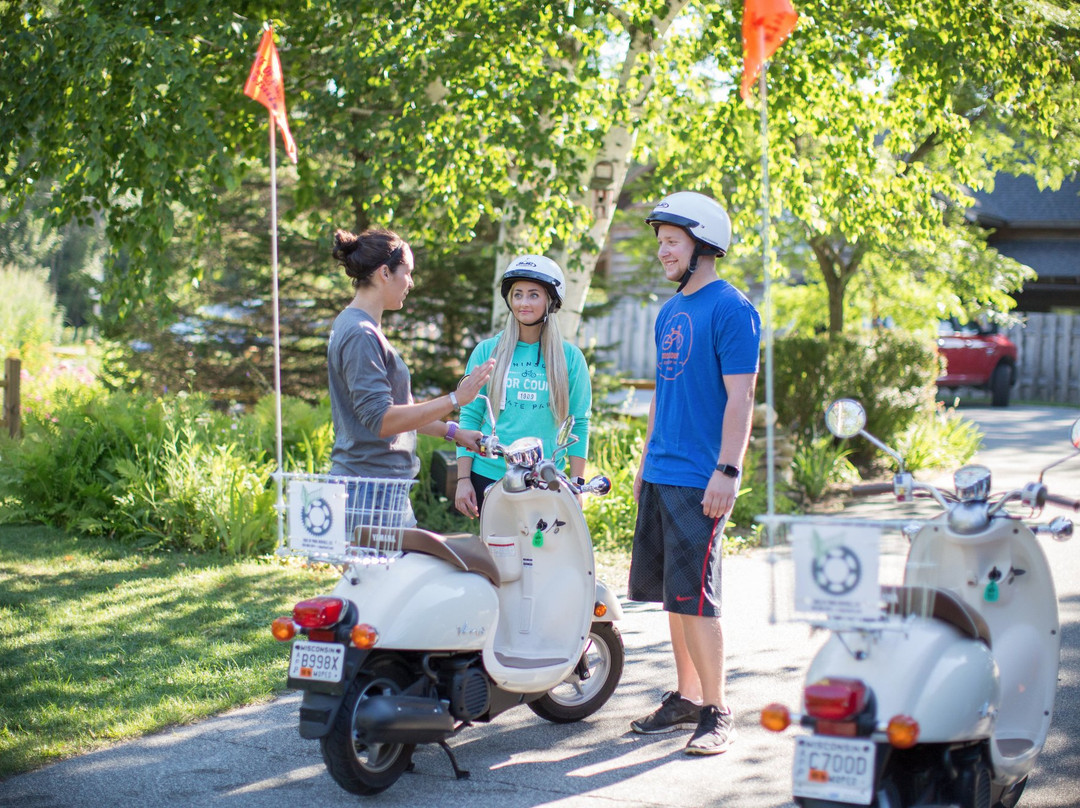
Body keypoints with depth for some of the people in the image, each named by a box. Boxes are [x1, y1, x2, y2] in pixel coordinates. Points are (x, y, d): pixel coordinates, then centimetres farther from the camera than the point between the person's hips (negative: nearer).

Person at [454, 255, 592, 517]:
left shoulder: (570, 357, 5)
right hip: (489, 477, 1)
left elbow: (579, 424, 6)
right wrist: (463, 479, 0)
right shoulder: (487, 352, 6)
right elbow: (470, 417, 6)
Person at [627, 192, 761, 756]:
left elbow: (740, 397, -15)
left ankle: (716, 713, 0)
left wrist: (728, 470, -21)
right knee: (671, 595, 12)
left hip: (698, 481, -8)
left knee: (694, 598, -8)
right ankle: (685, 698, 21)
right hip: (659, 477, 8)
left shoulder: (730, 309, -9)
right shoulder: (669, 312, 16)